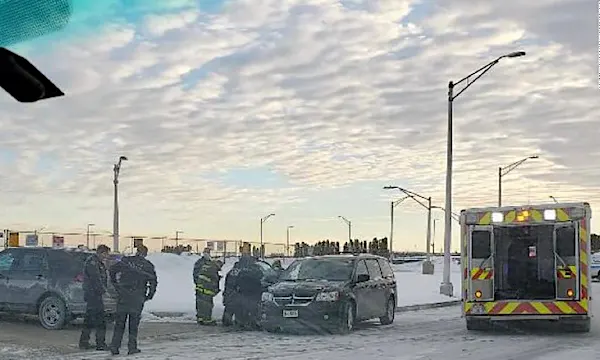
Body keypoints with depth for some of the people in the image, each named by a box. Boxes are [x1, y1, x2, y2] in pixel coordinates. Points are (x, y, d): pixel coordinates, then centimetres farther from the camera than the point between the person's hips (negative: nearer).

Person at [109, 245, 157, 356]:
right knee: (134, 323, 7)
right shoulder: (148, 265, 2)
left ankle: (114, 346, 4)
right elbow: (154, 281, -2)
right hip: (137, 299, -1)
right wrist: (149, 296, 9)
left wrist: (115, 284, 13)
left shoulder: (126, 260, 5)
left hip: (123, 296, 1)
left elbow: (112, 270, 4)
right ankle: (132, 347, 5)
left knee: (119, 322, 7)